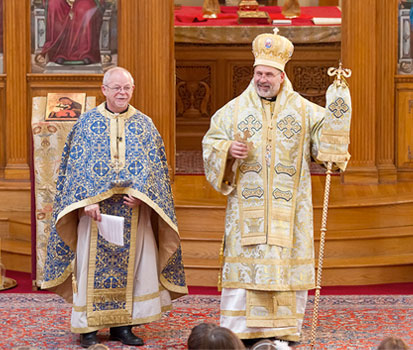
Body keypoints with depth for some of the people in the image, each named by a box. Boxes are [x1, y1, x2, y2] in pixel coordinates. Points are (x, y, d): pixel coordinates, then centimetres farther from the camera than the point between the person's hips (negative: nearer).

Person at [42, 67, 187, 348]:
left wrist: (139, 193, -13)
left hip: (134, 209, 2)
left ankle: (123, 325, 10)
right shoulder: (87, 122, 4)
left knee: (136, 265, 0)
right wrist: (88, 201, -14)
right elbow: (77, 165, -1)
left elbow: (154, 165, 4)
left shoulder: (144, 124, 9)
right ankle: (89, 327, 5)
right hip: (95, 208, -2)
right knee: (93, 265, -2)